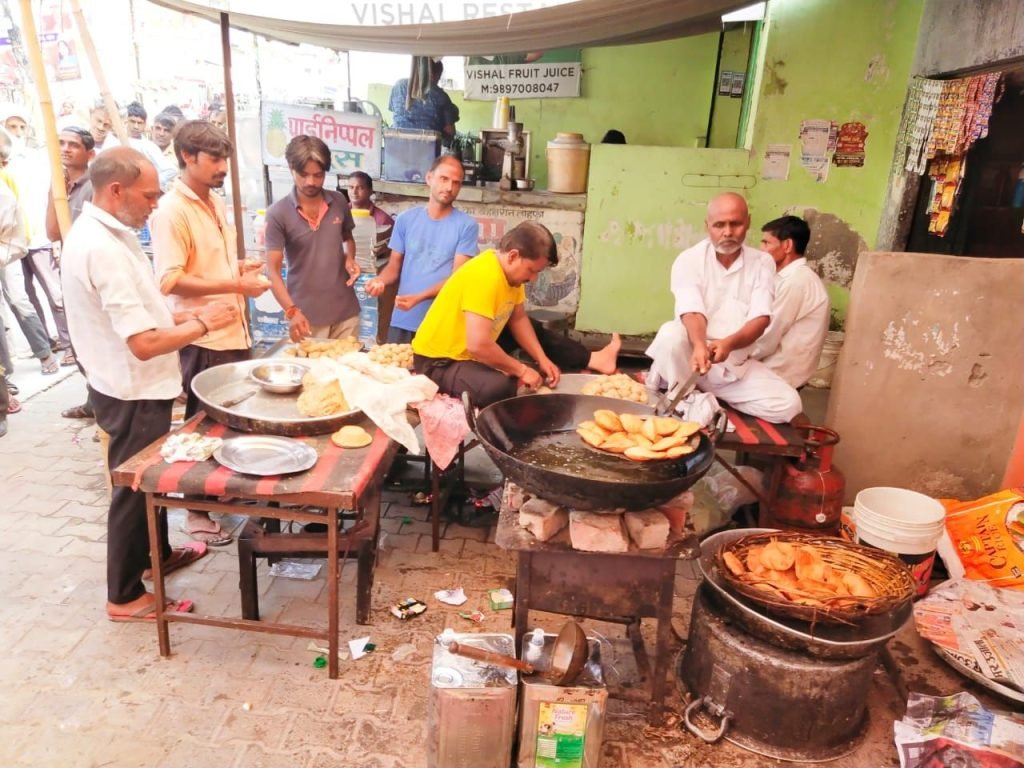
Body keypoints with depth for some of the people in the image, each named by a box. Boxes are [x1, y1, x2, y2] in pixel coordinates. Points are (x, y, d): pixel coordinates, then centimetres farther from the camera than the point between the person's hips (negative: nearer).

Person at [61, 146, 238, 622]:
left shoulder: (101, 233, 6)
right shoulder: (103, 248, -27)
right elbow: (144, 343, -29)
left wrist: (186, 316, 3)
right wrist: (202, 324, -17)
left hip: (132, 387, 10)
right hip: (132, 393, -10)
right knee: (133, 487, 5)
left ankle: (158, 552, 45)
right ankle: (125, 597, 23)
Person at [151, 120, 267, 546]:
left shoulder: (215, 203, 11)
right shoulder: (172, 211, -17)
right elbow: (171, 280, -23)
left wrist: (242, 267, 5)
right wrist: (236, 284, -25)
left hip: (233, 331, 8)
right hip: (202, 338, -8)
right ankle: (196, 512, 22)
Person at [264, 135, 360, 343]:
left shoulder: (339, 202, 1)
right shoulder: (278, 213, -10)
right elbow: (272, 270, -13)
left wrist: (350, 259, -3)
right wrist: (291, 311, -27)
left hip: (346, 311, 3)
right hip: (306, 315, -3)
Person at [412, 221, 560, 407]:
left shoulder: (512, 271, -1)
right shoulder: (484, 276, -29)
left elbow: (519, 320, 12)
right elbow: (478, 344, -35)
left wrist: (542, 359, -1)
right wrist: (521, 370, -22)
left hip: (471, 354, 10)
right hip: (438, 359, -10)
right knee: (500, 388, -33)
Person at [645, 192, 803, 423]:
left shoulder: (762, 263, 1)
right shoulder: (689, 260, -6)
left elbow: (760, 319, -10)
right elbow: (692, 313, -20)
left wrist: (728, 344, -32)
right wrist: (700, 346, -43)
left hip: (737, 365, 4)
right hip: (692, 355, -3)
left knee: (788, 404, -16)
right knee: (671, 334, -35)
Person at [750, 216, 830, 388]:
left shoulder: (795, 282, -21)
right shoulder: (791, 276, 11)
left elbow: (768, 338, -20)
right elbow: (770, 327, 12)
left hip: (780, 373, -8)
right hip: (779, 364, 8)